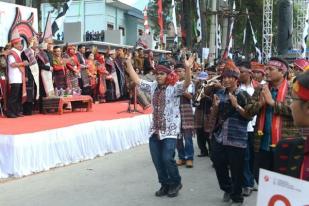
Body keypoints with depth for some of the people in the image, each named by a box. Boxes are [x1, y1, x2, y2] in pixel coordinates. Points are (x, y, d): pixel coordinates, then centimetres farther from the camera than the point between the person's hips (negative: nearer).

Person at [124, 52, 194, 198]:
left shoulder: (174, 87, -8)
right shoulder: (153, 87, 9)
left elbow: (186, 83, -26)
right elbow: (136, 80, 13)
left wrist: (188, 68, -42)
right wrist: (129, 64, 10)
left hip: (170, 130, -6)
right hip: (155, 130, 6)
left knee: (167, 158, -11)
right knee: (157, 160, 8)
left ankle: (176, 183, 14)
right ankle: (165, 184, 25)